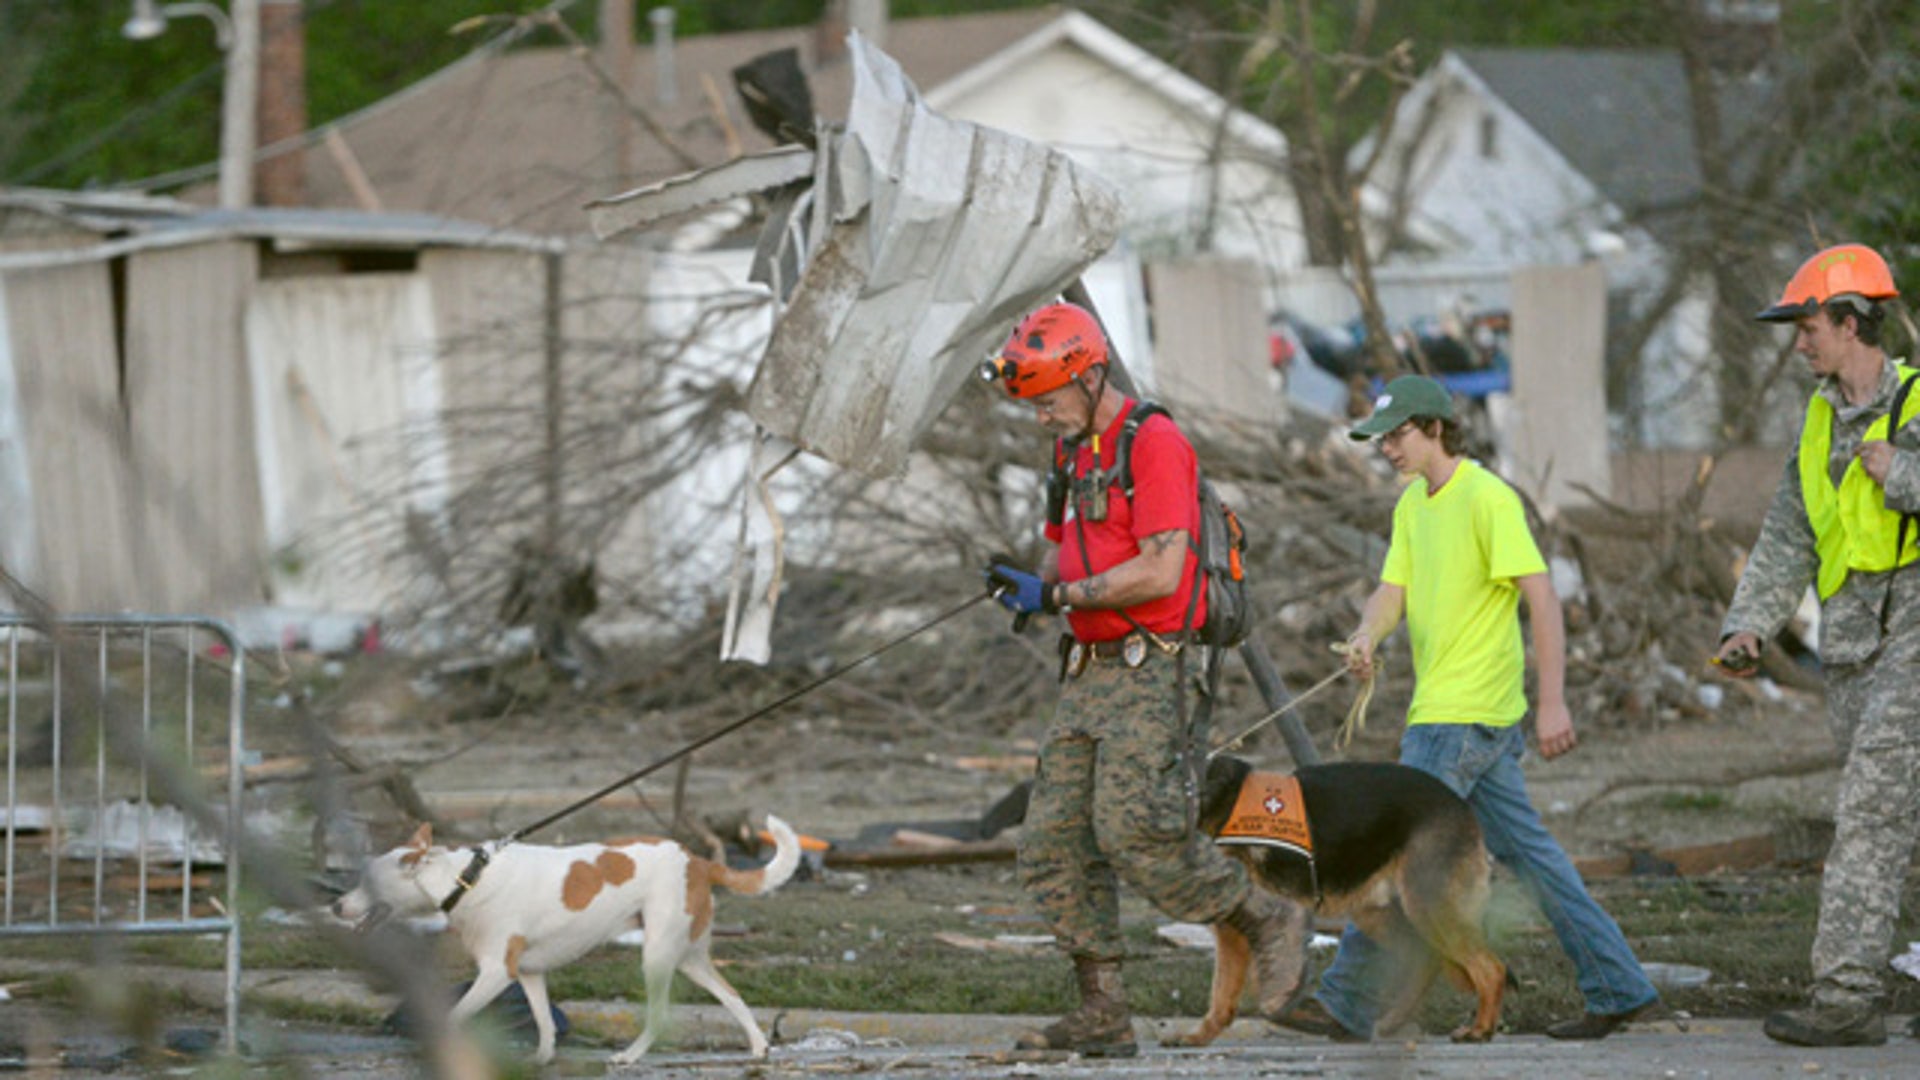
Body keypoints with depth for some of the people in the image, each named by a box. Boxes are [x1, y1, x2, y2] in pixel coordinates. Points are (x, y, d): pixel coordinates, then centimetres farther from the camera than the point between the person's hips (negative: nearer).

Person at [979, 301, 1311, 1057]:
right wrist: (1030, 584, 4)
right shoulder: (1077, 453, 17)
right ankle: (1103, 1015, 3)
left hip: (1145, 673, -9)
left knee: (1134, 832, -17)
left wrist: (1058, 596, -14)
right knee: (1053, 844, 1)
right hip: (1089, 675, 9)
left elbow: (1161, 571, -19)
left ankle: (1269, 921, 4)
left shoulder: (1154, 445, -12)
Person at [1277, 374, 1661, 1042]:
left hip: (1466, 716, -9)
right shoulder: (1412, 503, 14)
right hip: (1440, 707, 9)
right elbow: (1393, 590, 11)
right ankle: (1616, 988, 14)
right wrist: (1366, 638, -12)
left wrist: (1553, 701, -24)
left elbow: (1542, 597, -18)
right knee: (1525, 852, 11)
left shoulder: (1489, 499, -15)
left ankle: (1348, 1004, -3)